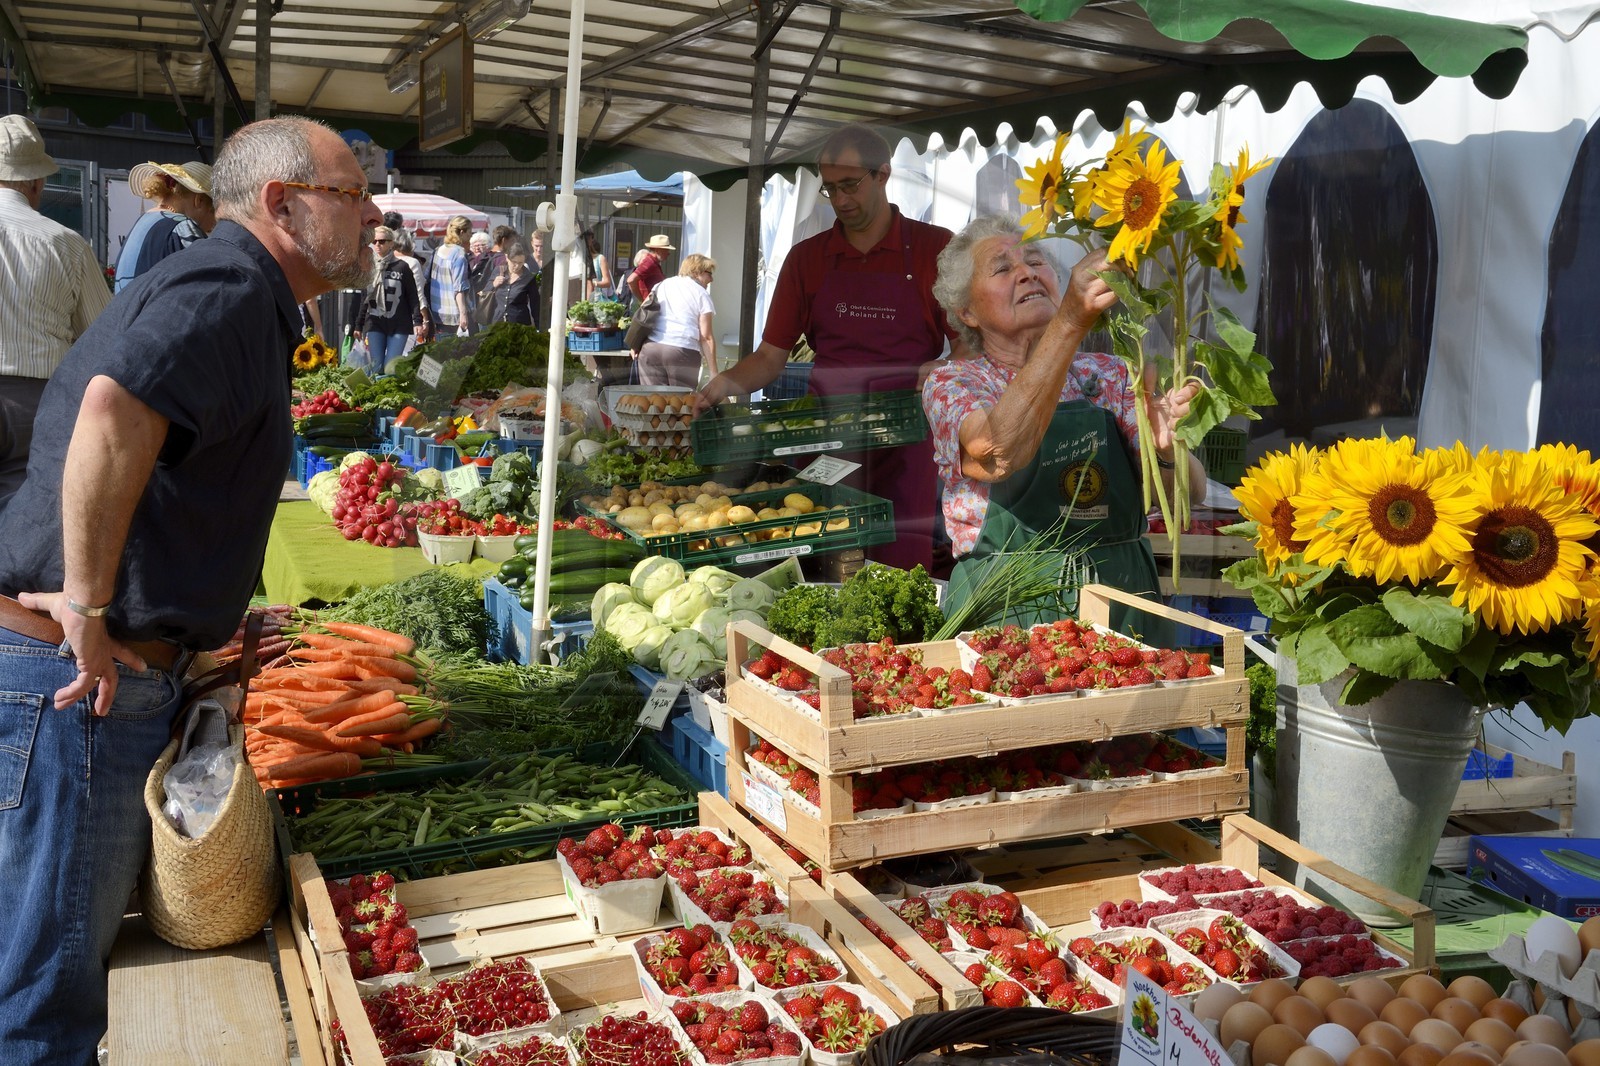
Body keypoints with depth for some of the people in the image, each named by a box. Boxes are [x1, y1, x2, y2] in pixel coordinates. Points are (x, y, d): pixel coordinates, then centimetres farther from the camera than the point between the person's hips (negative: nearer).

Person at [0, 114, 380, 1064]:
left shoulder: (237, 296, 18)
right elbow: (116, 409, -37)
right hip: (78, 671, -10)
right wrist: (88, 606, -28)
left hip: (123, 667, 10)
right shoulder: (229, 290, -16)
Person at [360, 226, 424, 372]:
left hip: (398, 325, -2)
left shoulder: (401, 267, 0)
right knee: (376, 367, -3)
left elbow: (413, 296, 2)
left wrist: (417, 321, -6)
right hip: (375, 323, 2)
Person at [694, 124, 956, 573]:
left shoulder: (935, 248, 3)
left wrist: (940, 372, -17)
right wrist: (728, 382, -8)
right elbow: (771, 356, 11)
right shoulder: (807, 257, 12)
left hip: (904, 440, -2)